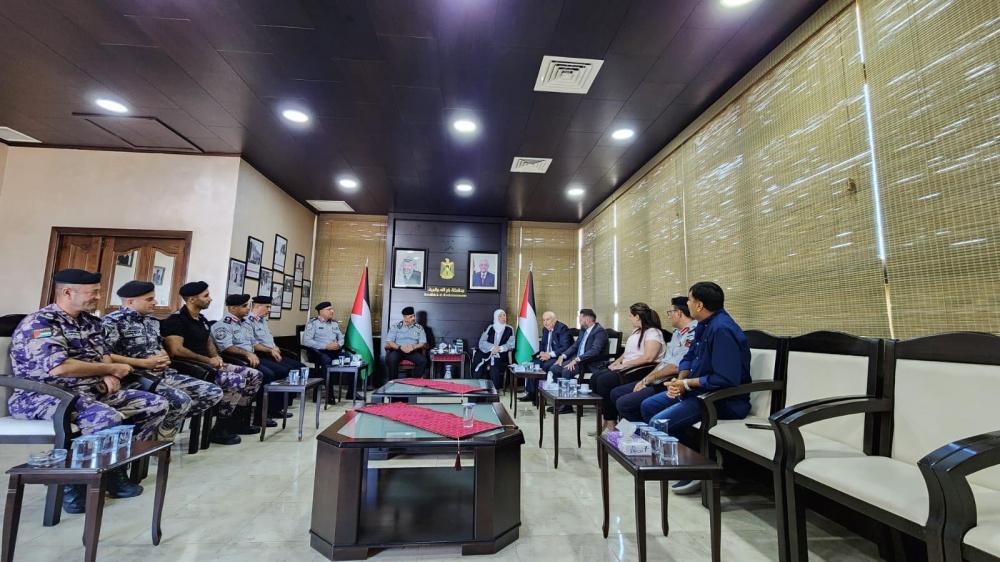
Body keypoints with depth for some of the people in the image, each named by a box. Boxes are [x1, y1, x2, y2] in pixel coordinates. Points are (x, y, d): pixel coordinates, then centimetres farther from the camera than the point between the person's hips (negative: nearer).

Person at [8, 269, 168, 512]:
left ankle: (115, 468, 6)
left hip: (91, 391, 8)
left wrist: (110, 376, -2)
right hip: (45, 395, -8)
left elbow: (104, 354, 20)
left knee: (157, 405, -2)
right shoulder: (40, 323, -13)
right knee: (108, 418, -36)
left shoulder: (89, 320, 13)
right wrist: (112, 369, -14)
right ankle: (72, 483, -10)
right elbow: (59, 367, -26)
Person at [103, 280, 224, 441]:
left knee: (214, 393, -4)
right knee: (181, 401, -31)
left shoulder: (152, 321, 19)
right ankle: (158, 443, -4)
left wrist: (165, 358, 2)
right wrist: (144, 362, -17)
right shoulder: (112, 321, -6)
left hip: (163, 373, 8)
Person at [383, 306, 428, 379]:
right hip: (397, 350, -1)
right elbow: (389, 342, -6)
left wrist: (413, 347, -20)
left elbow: (423, 343, 0)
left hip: (413, 351, 1)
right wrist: (400, 347, -23)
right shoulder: (395, 326, 1)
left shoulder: (419, 328, 6)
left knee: (423, 360, -26)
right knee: (391, 359, -33)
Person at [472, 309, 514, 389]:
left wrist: (499, 348, -17)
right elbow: (482, 342, -1)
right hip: (486, 355, 0)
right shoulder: (490, 328, 8)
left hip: (500, 358, 0)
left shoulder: (509, 330, 9)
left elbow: (511, 345, 0)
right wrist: (493, 347, -18)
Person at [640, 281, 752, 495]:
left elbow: (726, 379, -30)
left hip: (724, 399, -10)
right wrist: (680, 379, -5)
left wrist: (687, 384, -19)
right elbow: (690, 357, 15)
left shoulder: (722, 329, -25)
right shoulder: (704, 325, 7)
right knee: (648, 406, 10)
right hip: (698, 389, 10)